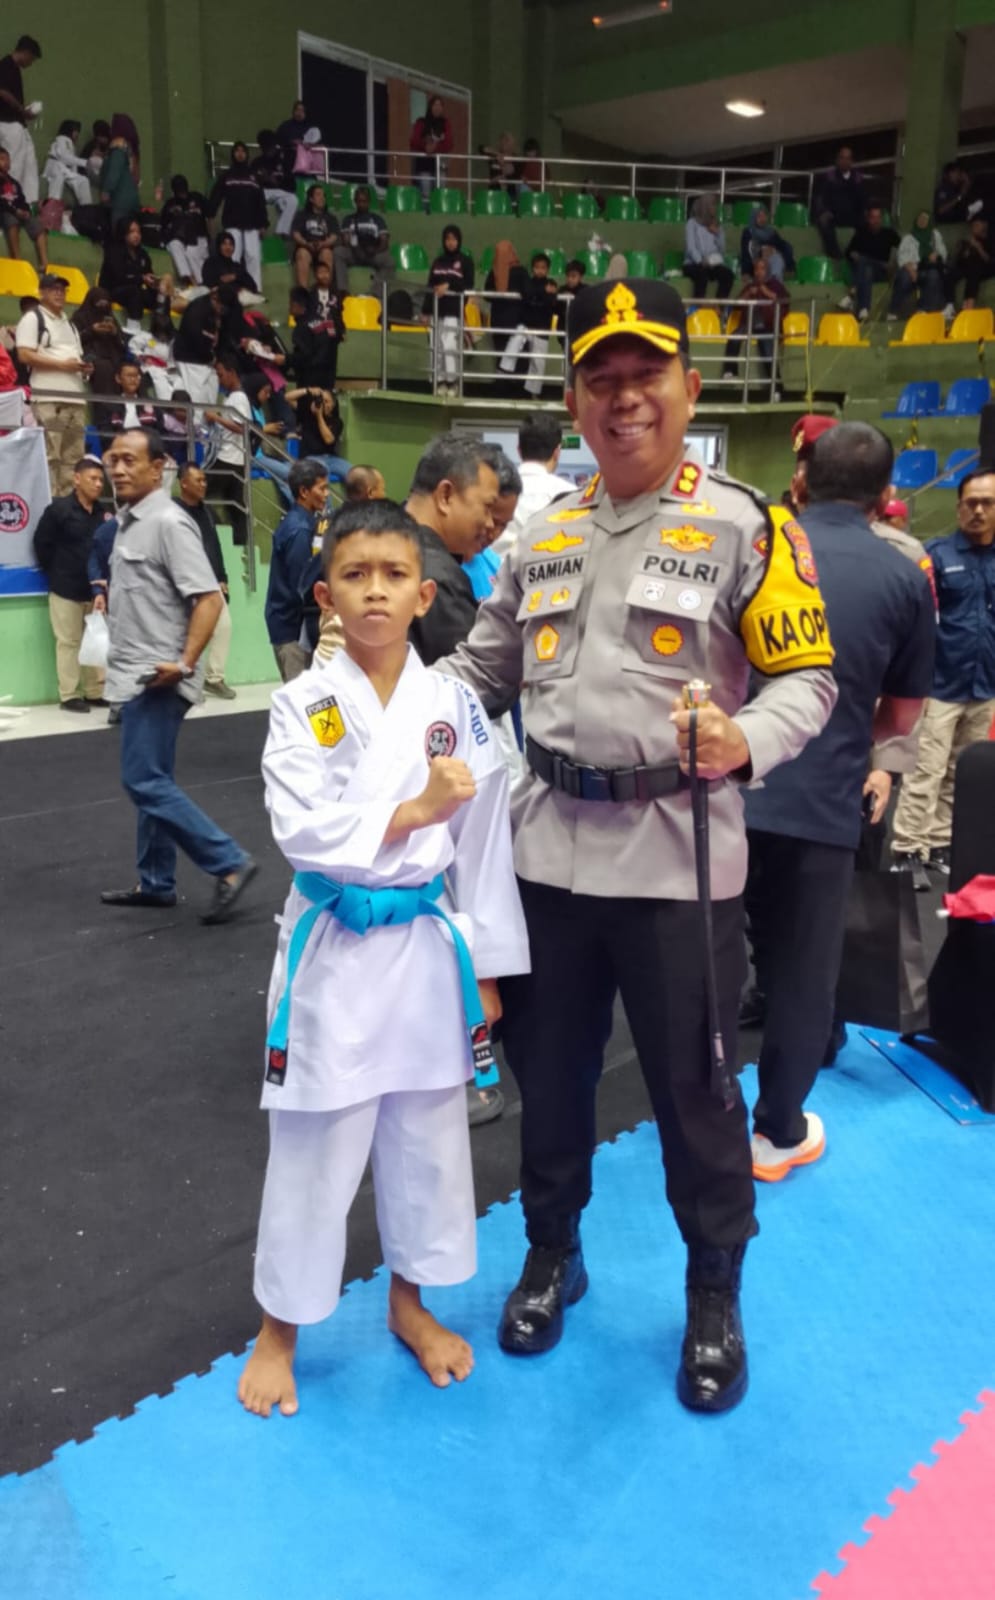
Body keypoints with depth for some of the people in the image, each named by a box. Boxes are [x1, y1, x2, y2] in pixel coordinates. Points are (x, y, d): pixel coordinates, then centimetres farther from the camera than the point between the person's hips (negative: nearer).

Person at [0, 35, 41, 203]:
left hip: (17, 123, 10)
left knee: (29, 162, 10)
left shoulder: (15, 67, 17)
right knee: (14, 164, -7)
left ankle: (29, 201, 12)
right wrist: (23, 110, -12)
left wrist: (24, 112, 7)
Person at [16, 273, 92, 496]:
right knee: (50, 454, -11)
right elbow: (24, 355, -10)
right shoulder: (32, 318, 0)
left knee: (73, 455, 5)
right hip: (48, 397, -8)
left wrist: (84, 366, 5)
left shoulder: (69, 323, 25)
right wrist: (62, 365, -14)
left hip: (75, 396, 8)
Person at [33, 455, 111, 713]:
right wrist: (55, 574, -1)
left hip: (95, 589, 5)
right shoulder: (58, 509, -9)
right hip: (66, 590, -5)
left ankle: (95, 691, 21)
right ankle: (69, 695, 8)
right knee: (69, 642, 1)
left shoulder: (103, 513, 4)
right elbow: (42, 543, -5)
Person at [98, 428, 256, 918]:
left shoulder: (169, 522, -14)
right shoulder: (129, 522, 14)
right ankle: (156, 883, 22)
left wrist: (185, 664, -25)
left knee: (144, 782, -11)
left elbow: (208, 598, -21)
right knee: (151, 781, 13)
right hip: (136, 675, 10)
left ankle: (230, 864, -6)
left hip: (157, 677, -10)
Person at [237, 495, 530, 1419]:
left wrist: (486, 969, 4)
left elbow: (484, 845, 2)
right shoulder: (302, 707, -7)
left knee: (428, 1137, 17)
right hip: (334, 952, -2)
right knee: (312, 1151, 10)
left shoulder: (454, 707, -2)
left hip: (428, 947, 3)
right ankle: (280, 1328, 33)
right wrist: (412, 813, -25)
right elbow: (303, 832, -17)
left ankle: (410, 1303, 41)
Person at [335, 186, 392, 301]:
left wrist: (375, 250, -15)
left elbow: (385, 242, 7)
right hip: (354, 254, 0)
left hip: (374, 255, 0)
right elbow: (345, 241, 5)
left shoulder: (377, 219, 17)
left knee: (389, 260, -33)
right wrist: (355, 250, -17)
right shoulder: (349, 219, 17)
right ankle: (343, 291, -35)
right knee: (338, 251, -31)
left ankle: (375, 294, -36)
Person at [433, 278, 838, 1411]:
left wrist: (746, 741, -25)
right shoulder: (541, 536, 10)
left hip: (678, 857, -4)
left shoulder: (741, 526, -4)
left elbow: (807, 675, -5)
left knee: (693, 1088, 9)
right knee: (547, 1068, 18)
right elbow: (481, 669, 16)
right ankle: (552, 1253, 42)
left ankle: (716, 1295, 33)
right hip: (549, 848, 5)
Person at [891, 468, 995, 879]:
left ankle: (940, 844, 20)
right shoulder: (935, 554, -5)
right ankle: (906, 850, 3)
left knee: (961, 777, 10)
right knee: (927, 772, -4)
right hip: (941, 685, -4)